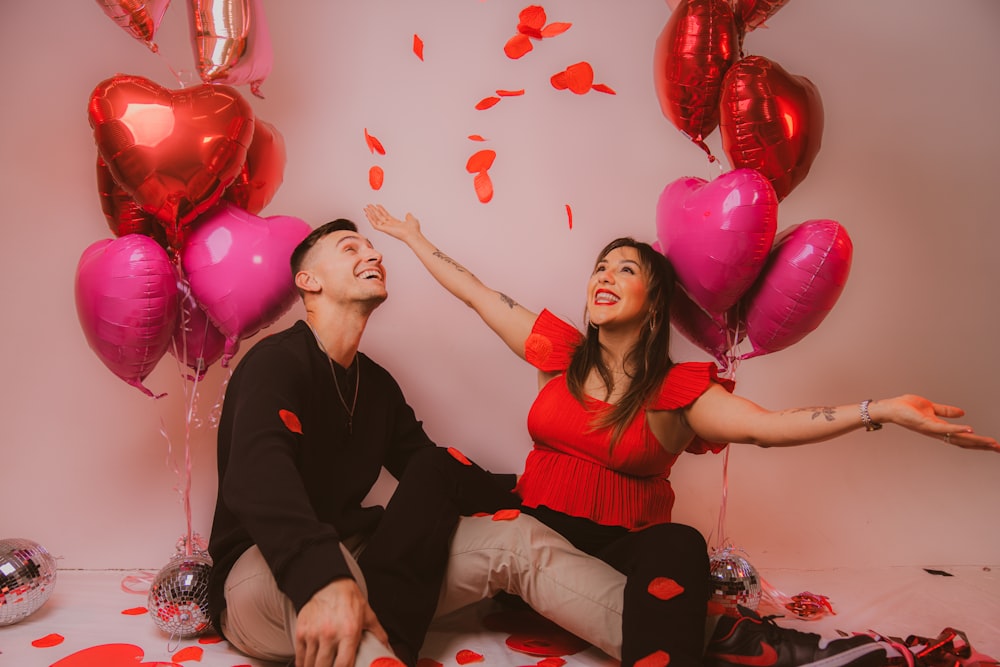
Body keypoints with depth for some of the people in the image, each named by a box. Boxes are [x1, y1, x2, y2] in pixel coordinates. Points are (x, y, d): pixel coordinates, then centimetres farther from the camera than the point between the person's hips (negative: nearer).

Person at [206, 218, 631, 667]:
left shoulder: (377, 384, 12)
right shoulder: (277, 361, -11)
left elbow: (431, 469, 12)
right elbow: (258, 476, -30)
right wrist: (323, 581, -49)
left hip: (352, 555, 6)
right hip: (266, 570, -6)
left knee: (513, 539, -15)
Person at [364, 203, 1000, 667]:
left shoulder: (677, 390, -5)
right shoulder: (561, 355, 4)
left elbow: (769, 425, -19)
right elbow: (479, 295, 11)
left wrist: (880, 410, -33)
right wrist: (416, 239, 19)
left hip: (625, 550, -5)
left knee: (680, 546, -38)